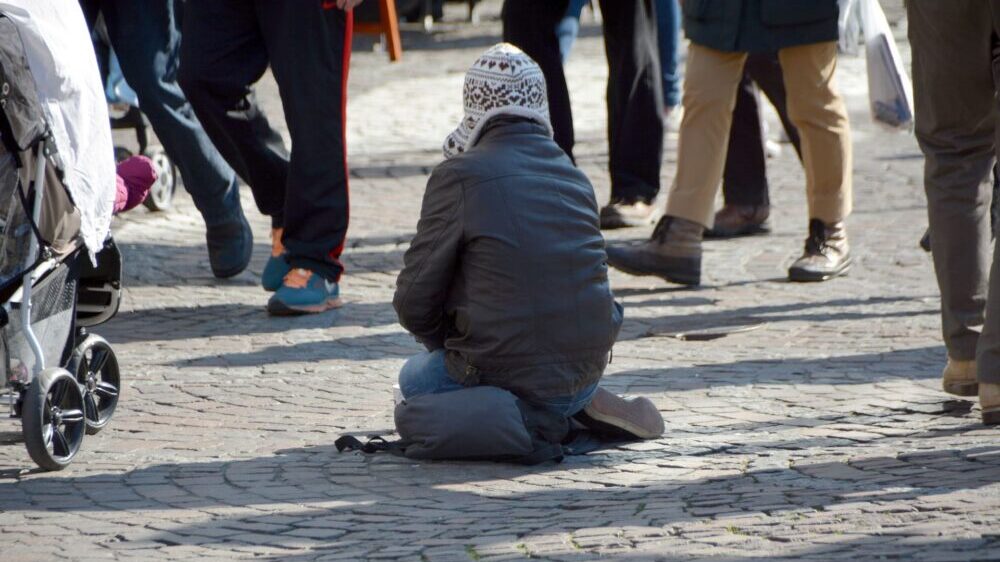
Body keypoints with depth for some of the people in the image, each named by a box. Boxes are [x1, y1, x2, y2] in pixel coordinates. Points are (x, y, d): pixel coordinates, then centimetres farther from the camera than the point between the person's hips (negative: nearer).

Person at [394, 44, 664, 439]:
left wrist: (448, 345, 15)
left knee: (414, 377, 22)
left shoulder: (459, 175, -11)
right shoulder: (574, 176, 5)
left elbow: (414, 302, -7)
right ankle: (584, 403, 10)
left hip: (508, 371, -6)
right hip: (587, 371, 6)